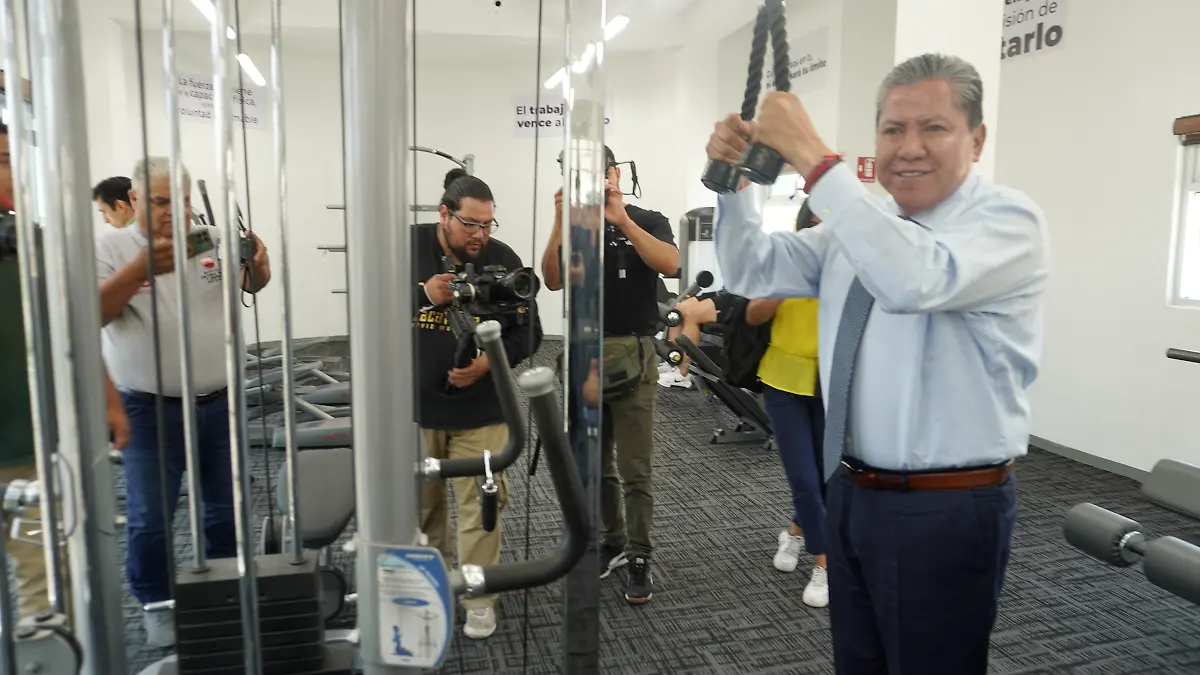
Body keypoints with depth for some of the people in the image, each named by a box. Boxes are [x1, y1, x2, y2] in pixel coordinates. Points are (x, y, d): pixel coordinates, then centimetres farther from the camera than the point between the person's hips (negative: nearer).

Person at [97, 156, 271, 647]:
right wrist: (140, 269, -28)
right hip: (150, 411, -3)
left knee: (225, 507, 16)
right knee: (150, 517, 7)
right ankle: (156, 605, 27)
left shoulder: (213, 240, 3)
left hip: (219, 402, 3)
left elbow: (252, 284, -2)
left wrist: (258, 264, -26)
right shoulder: (110, 247, -4)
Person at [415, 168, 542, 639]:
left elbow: (527, 333, -2)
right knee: (420, 502, 17)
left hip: (480, 410, -1)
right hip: (414, 405, 2)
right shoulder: (407, 249, -6)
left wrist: (490, 361, -19)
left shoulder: (504, 260, -6)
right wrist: (423, 295, -22)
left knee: (480, 503, 1)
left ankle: (480, 598, 18)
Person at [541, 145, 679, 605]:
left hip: (632, 356, -4)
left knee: (635, 469, 0)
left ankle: (639, 560, 11)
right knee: (596, 465, 14)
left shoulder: (647, 221, 1)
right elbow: (552, 280, -8)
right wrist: (560, 223, -18)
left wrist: (621, 219, -24)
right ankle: (613, 541, 30)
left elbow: (669, 264, -20)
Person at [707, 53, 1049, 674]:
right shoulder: (859, 220, 7)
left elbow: (914, 280, -35)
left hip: (947, 510, -6)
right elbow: (753, 272, 7)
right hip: (851, 494, 7)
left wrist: (811, 156, -33)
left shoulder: (1009, 220, -14)